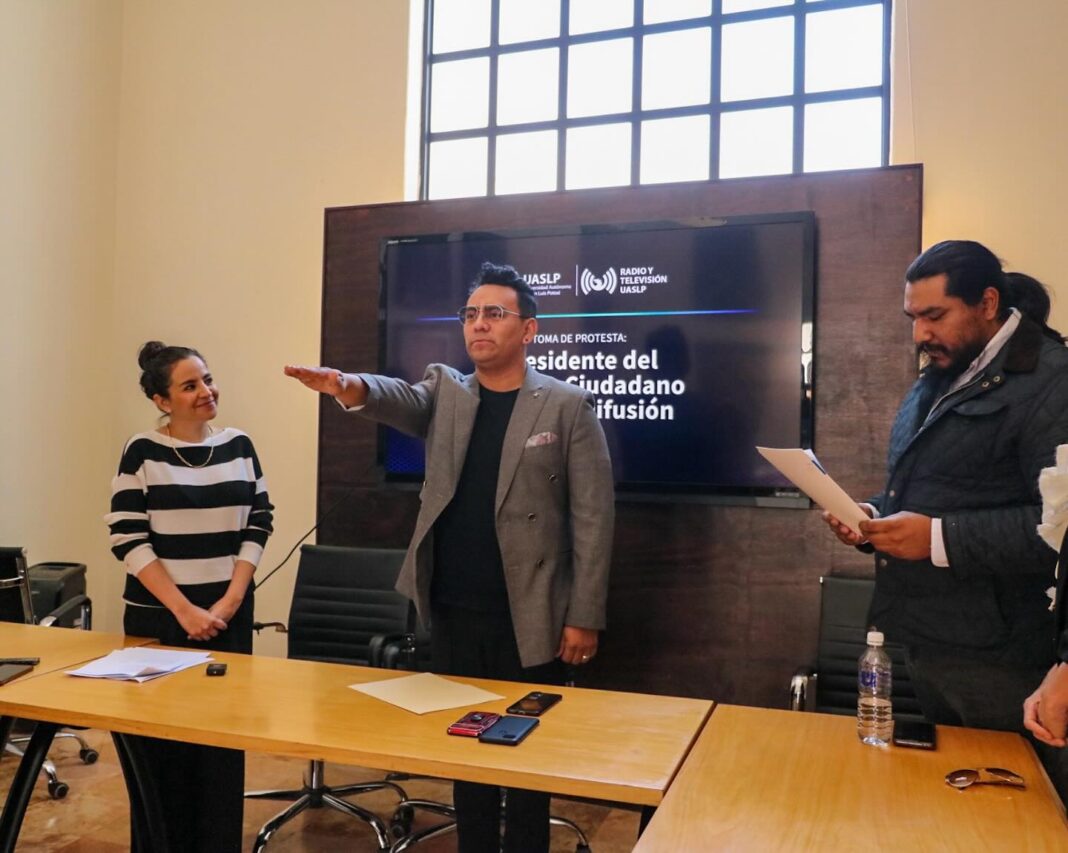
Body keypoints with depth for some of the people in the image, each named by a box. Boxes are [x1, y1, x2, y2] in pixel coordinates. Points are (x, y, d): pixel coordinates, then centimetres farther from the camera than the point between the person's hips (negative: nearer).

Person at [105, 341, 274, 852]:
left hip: (229, 614, 3)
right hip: (159, 618, -2)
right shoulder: (142, 452, -5)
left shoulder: (239, 446, 4)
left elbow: (258, 525, 4)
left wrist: (229, 602, -7)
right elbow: (128, 540, -9)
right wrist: (184, 610, -14)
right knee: (162, 744, 5)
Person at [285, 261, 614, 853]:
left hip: (529, 618, -3)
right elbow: (398, 398, -16)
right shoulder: (444, 392, 6)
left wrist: (584, 616, -10)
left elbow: (592, 516, -6)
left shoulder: (568, 406, -4)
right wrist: (352, 387, -39)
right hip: (452, 614, 4)